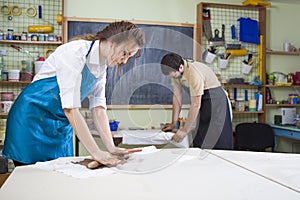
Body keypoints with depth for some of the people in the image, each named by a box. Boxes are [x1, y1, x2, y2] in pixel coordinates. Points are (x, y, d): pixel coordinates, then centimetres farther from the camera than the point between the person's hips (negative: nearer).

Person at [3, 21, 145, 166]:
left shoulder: (102, 67, 1)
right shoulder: (76, 52, -24)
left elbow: (98, 108, -3)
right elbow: (70, 108, -29)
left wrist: (111, 148, -12)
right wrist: (96, 153, -29)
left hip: (61, 125, 7)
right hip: (33, 118, -7)